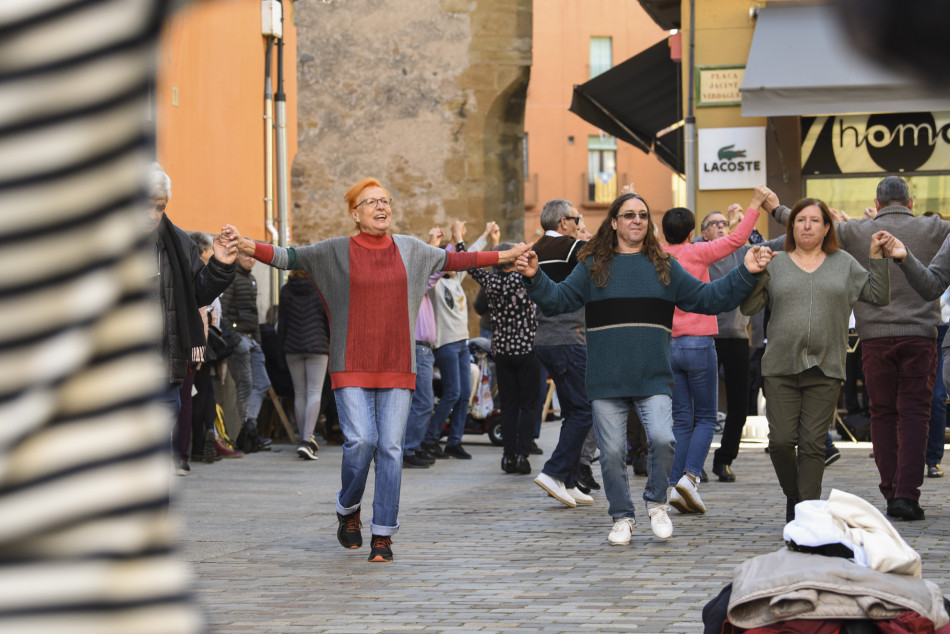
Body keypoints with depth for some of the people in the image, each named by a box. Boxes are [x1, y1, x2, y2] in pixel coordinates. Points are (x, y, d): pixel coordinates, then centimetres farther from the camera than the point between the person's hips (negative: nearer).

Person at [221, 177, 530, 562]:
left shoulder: (410, 250, 10)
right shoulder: (336, 252, 2)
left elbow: (451, 260, 22)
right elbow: (288, 257, -3)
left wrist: (506, 256, 24)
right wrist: (246, 246, -20)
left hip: (397, 368, 2)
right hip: (351, 367, -2)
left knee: (390, 447, -4)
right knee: (360, 441, -15)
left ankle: (383, 535, 4)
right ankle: (348, 512, 13)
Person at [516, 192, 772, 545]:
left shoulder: (665, 267, 12)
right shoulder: (592, 267, 8)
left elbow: (709, 298, 13)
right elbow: (558, 300, 5)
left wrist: (746, 274, 4)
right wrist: (535, 279, -12)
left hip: (653, 379, 0)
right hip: (606, 381, 0)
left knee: (662, 438, -18)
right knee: (611, 451, 1)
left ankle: (656, 502, 7)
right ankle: (622, 517, 20)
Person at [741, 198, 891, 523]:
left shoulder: (844, 264, 13)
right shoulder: (775, 264, 9)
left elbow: (879, 297, 11)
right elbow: (748, 307, 4)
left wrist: (878, 258, 2)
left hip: (825, 369, 0)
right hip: (781, 367, 0)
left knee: (812, 444, -3)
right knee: (781, 441, -6)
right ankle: (793, 497, 19)